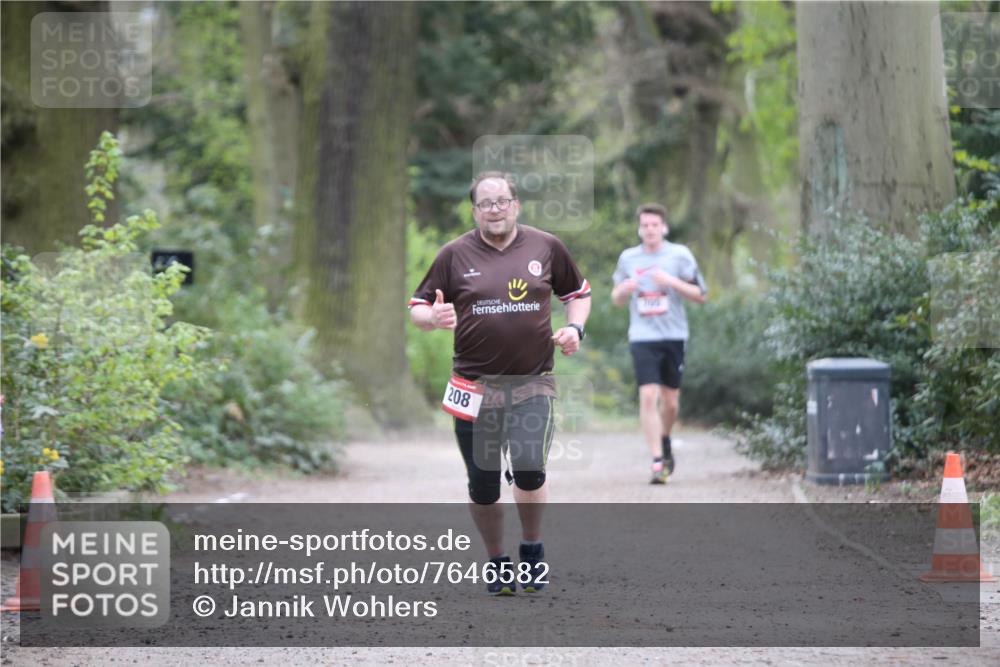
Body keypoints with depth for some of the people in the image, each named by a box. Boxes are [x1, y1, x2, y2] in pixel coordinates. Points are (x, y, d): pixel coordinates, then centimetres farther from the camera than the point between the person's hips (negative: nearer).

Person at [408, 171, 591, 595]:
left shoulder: (546, 247, 5)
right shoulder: (455, 254, 1)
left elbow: (577, 292, 18)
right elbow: (417, 309, 5)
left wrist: (574, 328, -1)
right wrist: (433, 317, -18)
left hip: (532, 383, -1)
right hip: (476, 385, 1)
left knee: (529, 467, -19)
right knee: (483, 485, 3)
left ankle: (532, 550, 6)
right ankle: (497, 563, 24)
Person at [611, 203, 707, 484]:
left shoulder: (679, 255, 1)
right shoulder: (628, 258, 7)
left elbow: (700, 295, 0)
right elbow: (617, 300, 17)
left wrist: (673, 282, -15)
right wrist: (624, 289, -6)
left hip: (673, 336, 0)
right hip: (642, 337, 0)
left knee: (670, 402, 8)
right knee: (648, 396, -15)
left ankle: (664, 442, 38)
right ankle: (657, 461, -14)